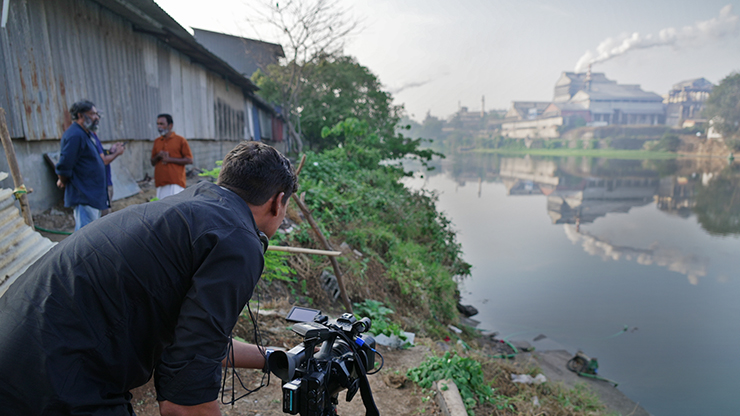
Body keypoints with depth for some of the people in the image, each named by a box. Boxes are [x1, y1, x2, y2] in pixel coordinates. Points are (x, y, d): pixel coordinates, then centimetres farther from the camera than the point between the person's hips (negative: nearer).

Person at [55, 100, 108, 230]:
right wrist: (63, 182, -7)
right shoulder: (75, 136, -19)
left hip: (93, 194, 11)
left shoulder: (87, 134, 14)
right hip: (84, 195, -11)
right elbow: (64, 165, -21)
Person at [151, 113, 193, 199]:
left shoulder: (180, 140, 3)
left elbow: (189, 160, -3)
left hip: (175, 183, -5)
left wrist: (170, 159, -9)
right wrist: (158, 156, 0)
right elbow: (153, 163, 22)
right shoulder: (156, 141, 18)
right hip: (160, 182, 5)